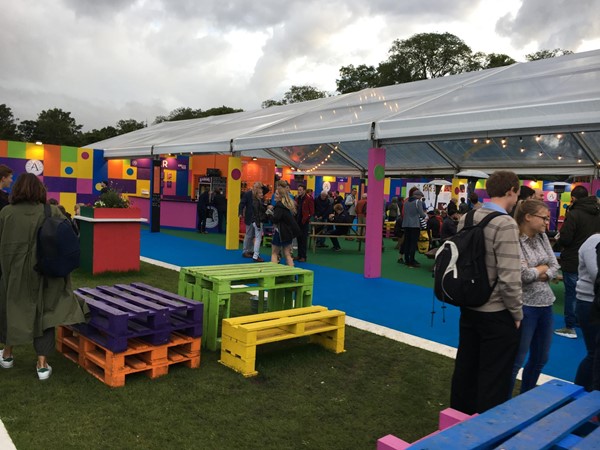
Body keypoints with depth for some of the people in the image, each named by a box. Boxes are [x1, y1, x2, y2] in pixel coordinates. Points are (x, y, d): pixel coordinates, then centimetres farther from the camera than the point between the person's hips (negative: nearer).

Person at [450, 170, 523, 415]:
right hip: (496, 313, -8)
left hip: (469, 307, 8)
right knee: (494, 377, 6)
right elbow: (509, 278, -23)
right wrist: (518, 314, -10)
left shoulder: (466, 218, 2)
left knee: (465, 366, 20)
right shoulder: (505, 224, -21)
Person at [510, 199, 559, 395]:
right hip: (525, 305, -8)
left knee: (540, 358, 19)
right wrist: (543, 267, -3)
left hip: (545, 304, 8)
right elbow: (524, 275, -21)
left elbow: (555, 268, 6)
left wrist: (538, 274, -12)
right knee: (516, 360, -1)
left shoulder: (542, 237, 8)